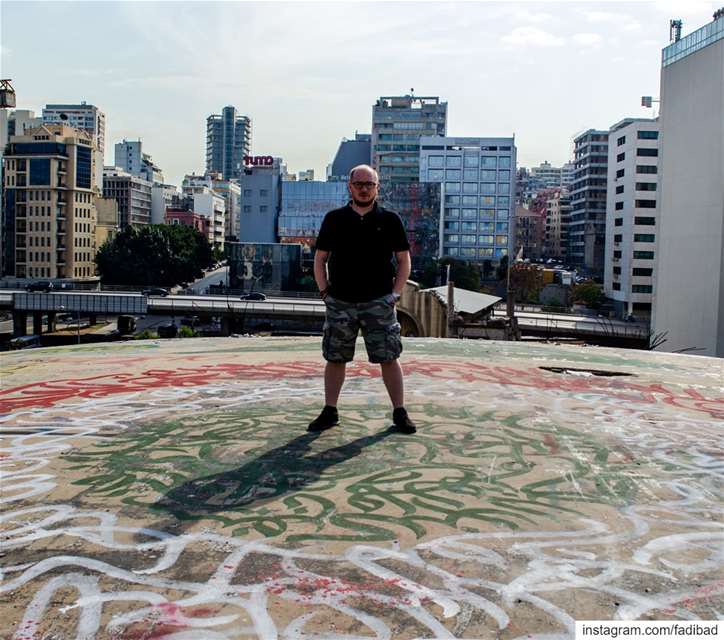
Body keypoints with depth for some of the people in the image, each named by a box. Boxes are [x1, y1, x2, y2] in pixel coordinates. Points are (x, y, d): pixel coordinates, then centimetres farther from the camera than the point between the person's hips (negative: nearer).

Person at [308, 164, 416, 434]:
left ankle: (399, 412, 11)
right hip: (340, 302, 1)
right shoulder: (334, 219, 6)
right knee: (335, 358, 7)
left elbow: (404, 260, 7)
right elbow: (320, 259, 11)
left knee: (389, 358, 0)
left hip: (379, 302, -1)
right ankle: (330, 412, 19)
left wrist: (395, 293, -2)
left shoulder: (389, 219, 4)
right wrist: (325, 291, 3)